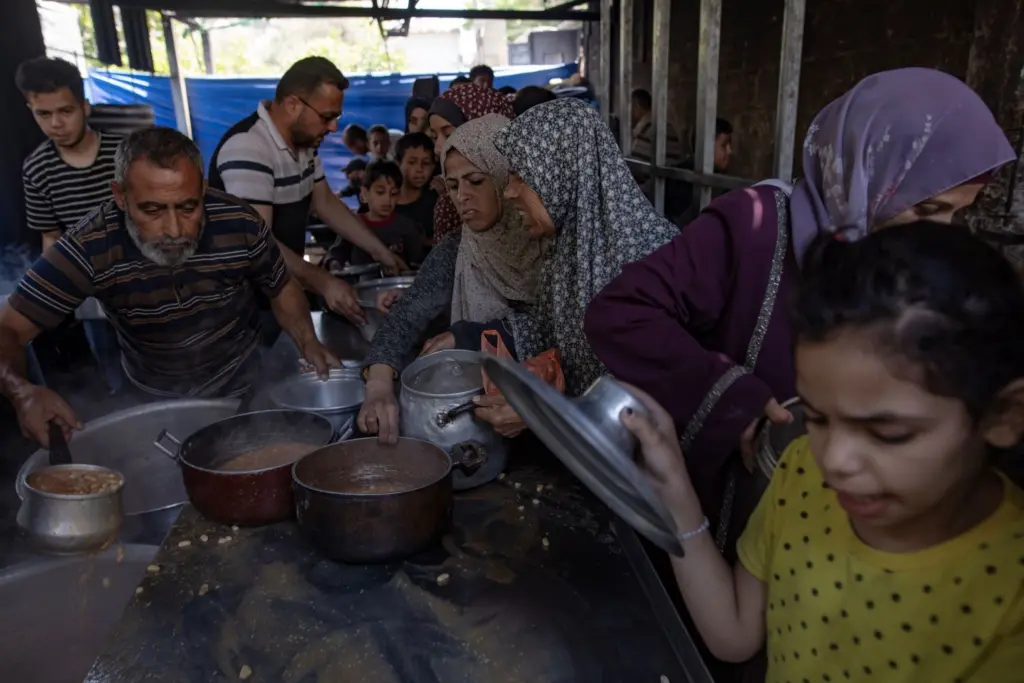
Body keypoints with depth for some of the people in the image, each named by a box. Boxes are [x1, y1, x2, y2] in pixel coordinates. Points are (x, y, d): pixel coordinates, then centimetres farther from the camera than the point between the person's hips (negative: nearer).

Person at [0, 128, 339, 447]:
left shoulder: (241, 224, -26)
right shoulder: (88, 248, -29)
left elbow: (283, 290, -7)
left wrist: (308, 343, -25)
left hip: (239, 386, 0)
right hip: (149, 397, 1)